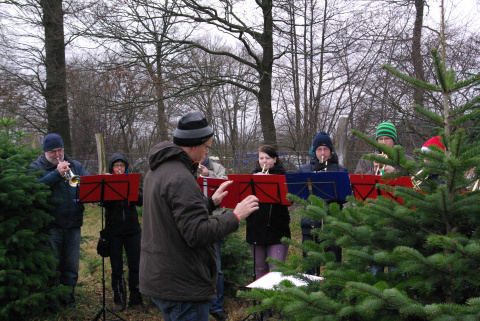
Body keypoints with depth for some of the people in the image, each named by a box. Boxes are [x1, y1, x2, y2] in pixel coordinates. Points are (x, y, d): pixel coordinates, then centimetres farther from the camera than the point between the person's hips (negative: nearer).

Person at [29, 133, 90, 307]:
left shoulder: (75, 165, 14)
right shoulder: (36, 167, 3)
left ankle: (68, 300, 23)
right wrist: (57, 173, -19)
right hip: (50, 226, -4)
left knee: (71, 267, 10)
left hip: (73, 225, 4)